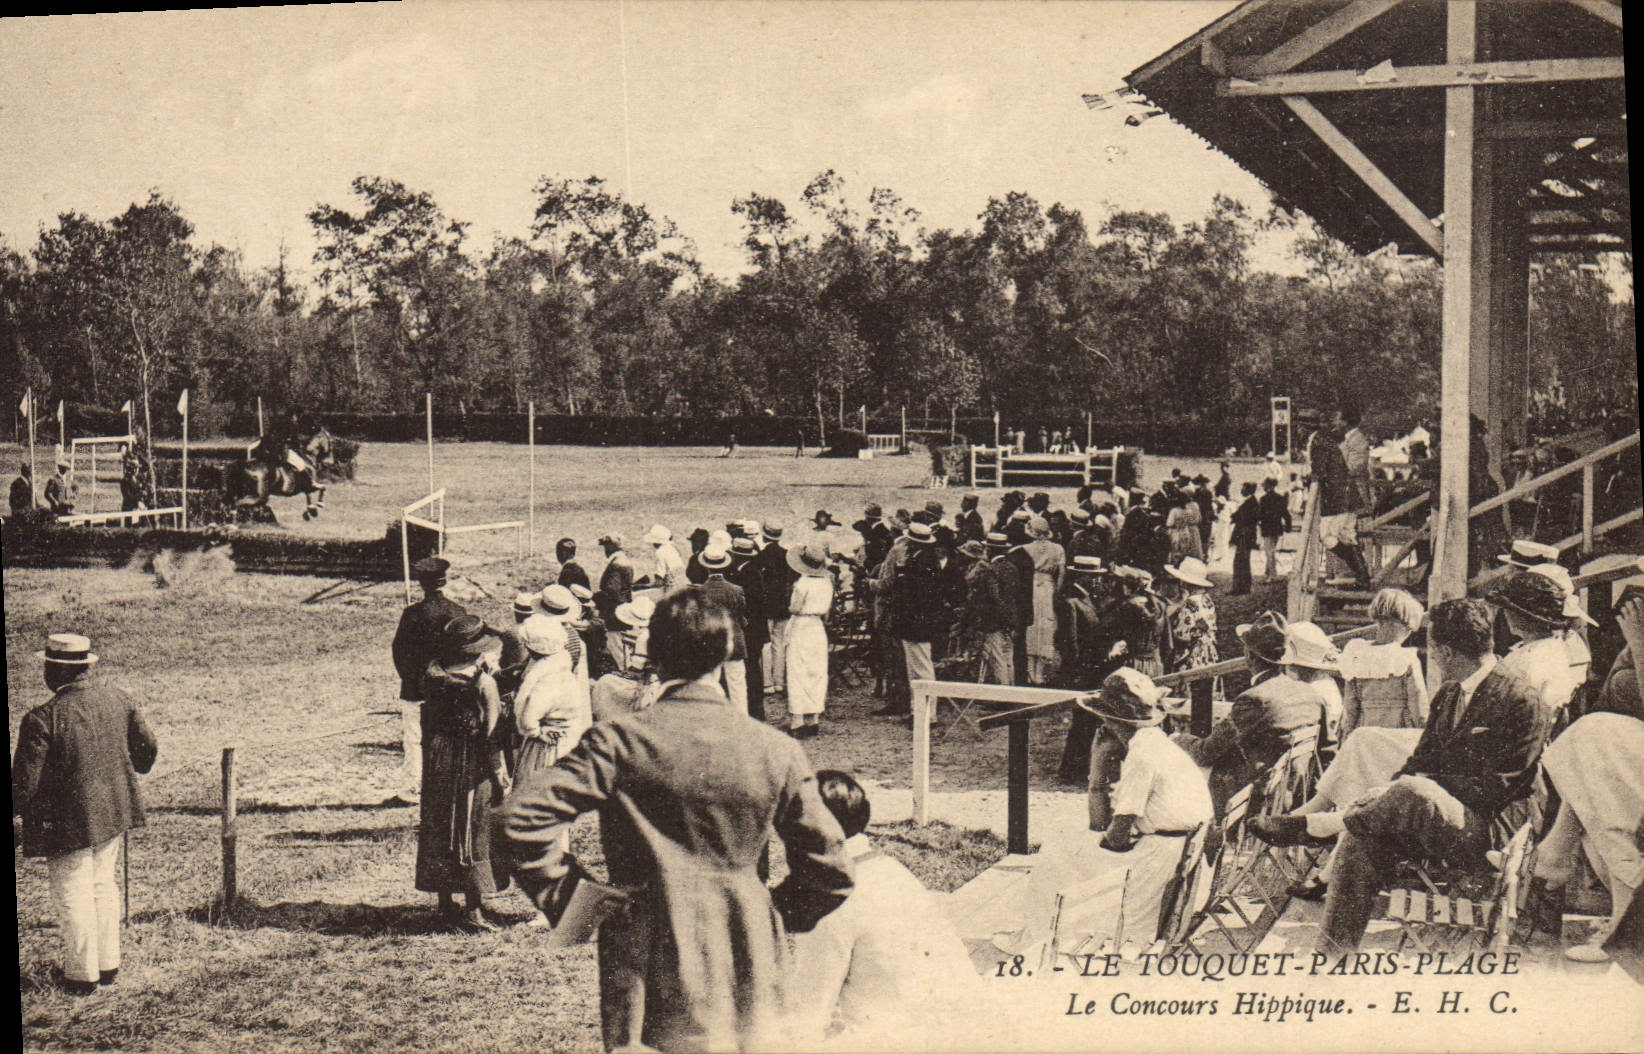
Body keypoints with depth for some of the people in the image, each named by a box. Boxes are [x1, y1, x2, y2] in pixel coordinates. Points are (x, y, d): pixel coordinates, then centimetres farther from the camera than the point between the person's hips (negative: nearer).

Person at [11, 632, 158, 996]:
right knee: (103, 886, 20)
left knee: (73, 896, 7)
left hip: (68, 822, -6)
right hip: (113, 814, 6)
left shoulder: (42, 719, -22)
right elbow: (147, 750, 6)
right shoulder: (118, 700, -4)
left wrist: (16, 808, 0)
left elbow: (26, 781, -19)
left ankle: (82, 977, 18)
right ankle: (109, 966, 29)